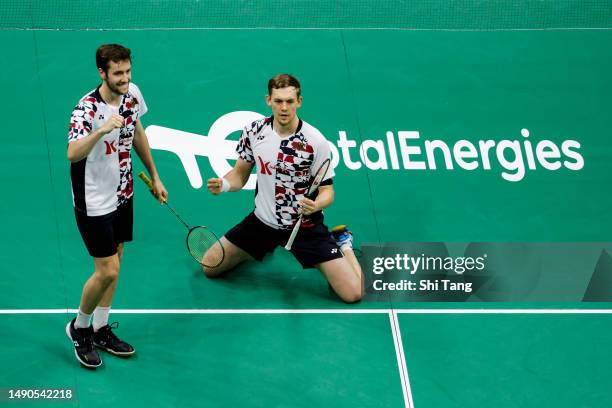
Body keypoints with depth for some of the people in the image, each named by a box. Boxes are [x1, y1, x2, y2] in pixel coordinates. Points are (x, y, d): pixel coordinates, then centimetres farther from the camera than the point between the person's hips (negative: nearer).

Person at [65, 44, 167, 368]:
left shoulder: (132, 94, -4)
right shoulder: (87, 109, -26)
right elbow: (73, 154, -41)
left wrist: (154, 176, 18)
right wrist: (102, 130, -55)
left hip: (122, 195, 7)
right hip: (94, 203, -7)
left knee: (113, 263, 15)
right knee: (107, 271, -6)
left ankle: (101, 330, 29)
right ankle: (79, 328, 18)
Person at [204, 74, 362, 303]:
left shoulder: (315, 141, -20)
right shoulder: (254, 131, -9)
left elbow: (327, 191, -12)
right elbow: (240, 174, 5)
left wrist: (315, 205, -35)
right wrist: (224, 185, -18)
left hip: (305, 226, -4)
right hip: (262, 222, 4)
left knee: (353, 293, -13)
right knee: (210, 267, 6)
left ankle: (343, 242, 20)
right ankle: (266, 247, 31)